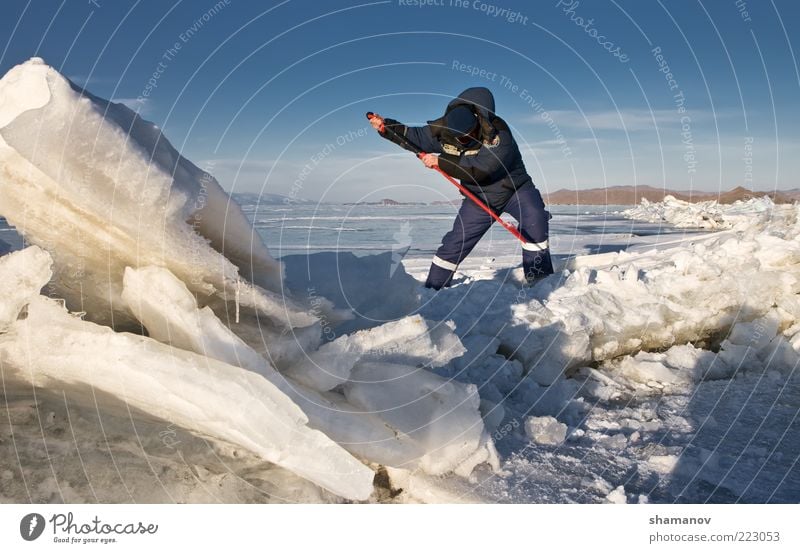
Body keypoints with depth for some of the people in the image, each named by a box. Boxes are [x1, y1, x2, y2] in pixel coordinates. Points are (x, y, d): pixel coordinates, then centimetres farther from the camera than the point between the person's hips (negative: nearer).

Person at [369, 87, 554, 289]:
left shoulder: (497, 133, -31)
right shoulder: (443, 130, -15)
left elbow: (479, 169, -40)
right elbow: (415, 137, 0)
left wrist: (440, 162, -38)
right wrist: (386, 126, -14)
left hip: (514, 188, -3)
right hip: (479, 196, 3)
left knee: (534, 217, -30)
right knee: (456, 240, -1)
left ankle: (539, 275, -17)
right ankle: (433, 287, 12)